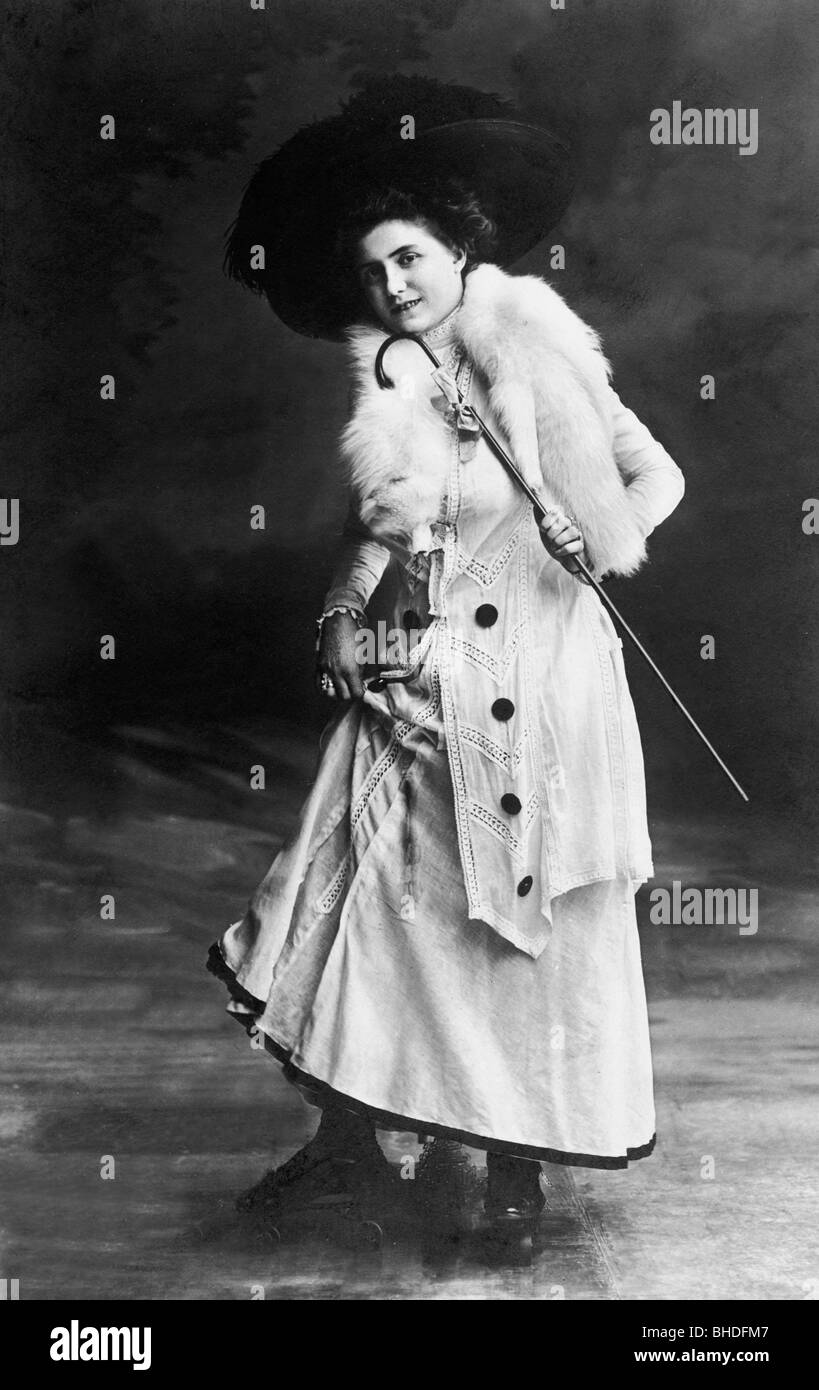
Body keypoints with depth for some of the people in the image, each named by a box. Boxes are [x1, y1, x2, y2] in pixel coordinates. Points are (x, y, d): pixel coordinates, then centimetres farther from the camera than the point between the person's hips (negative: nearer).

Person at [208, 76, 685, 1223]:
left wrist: (597, 538, -18)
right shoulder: (387, 384, 9)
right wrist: (341, 626, -1)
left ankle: (522, 1151, 22)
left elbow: (658, 477, -2)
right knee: (361, 904, 5)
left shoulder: (540, 363, -3)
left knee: (529, 926, 5)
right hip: (407, 698, 4)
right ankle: (349, 1135, 22)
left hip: (531, 689, -4)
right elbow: (371, 527, 13)